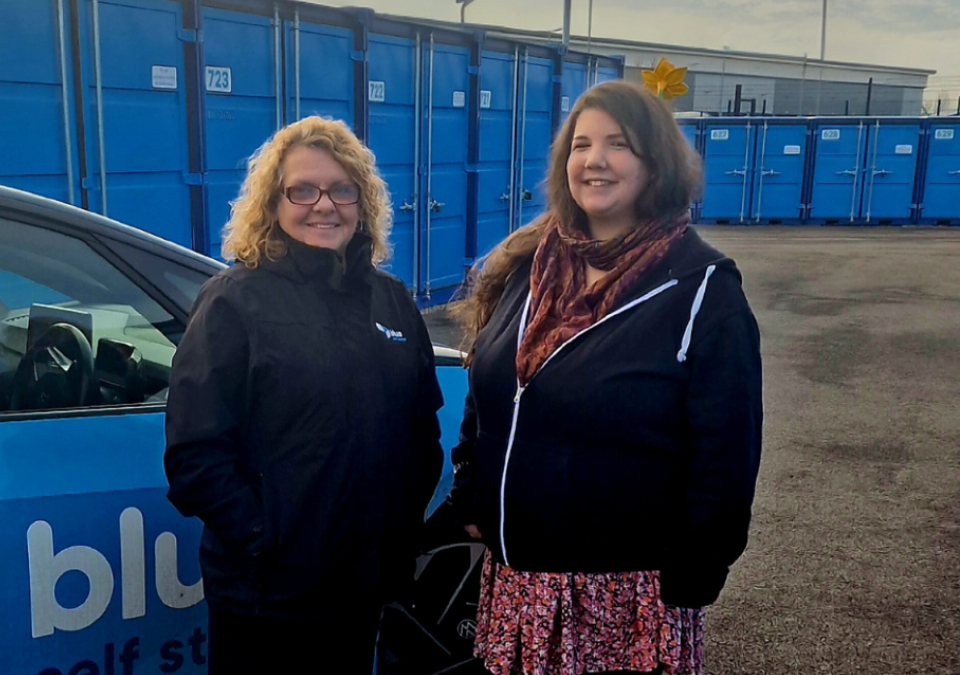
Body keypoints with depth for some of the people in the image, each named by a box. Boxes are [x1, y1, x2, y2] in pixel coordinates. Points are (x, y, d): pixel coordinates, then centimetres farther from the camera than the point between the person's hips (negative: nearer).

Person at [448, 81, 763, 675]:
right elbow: (484, 397, 12)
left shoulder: (702, 291, -13)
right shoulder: (528, 266, 3)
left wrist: (690, 581, -12)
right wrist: (469, 501, 10)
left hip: (628, 586, -5)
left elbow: (725, 456, -13)